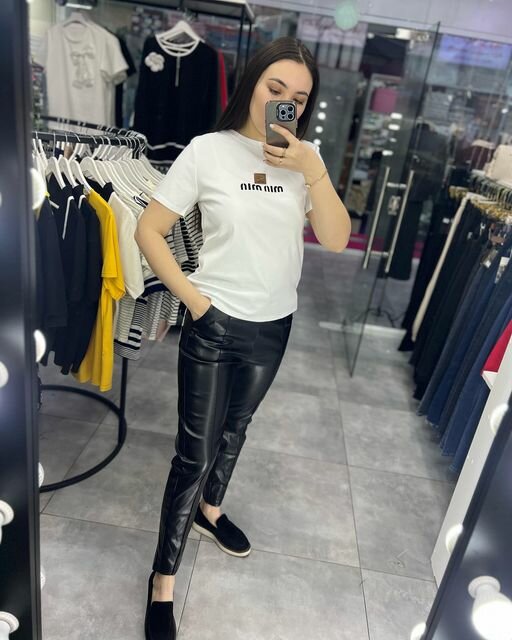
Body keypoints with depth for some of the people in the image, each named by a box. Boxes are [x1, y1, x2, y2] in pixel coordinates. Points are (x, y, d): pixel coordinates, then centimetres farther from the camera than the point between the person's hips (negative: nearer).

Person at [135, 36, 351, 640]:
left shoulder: (306, 156, 1)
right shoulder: (208, 151, -11)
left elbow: (336, 239, -8)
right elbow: (148, 231, -9)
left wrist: (313, 170, -19)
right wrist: (193, 299, -13)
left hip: (273, 327, 4)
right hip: (214, 324, -4)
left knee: (234, 428, 23)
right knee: (196, 450, 2)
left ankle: (209, 509, 51)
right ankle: (163, 579, 23)